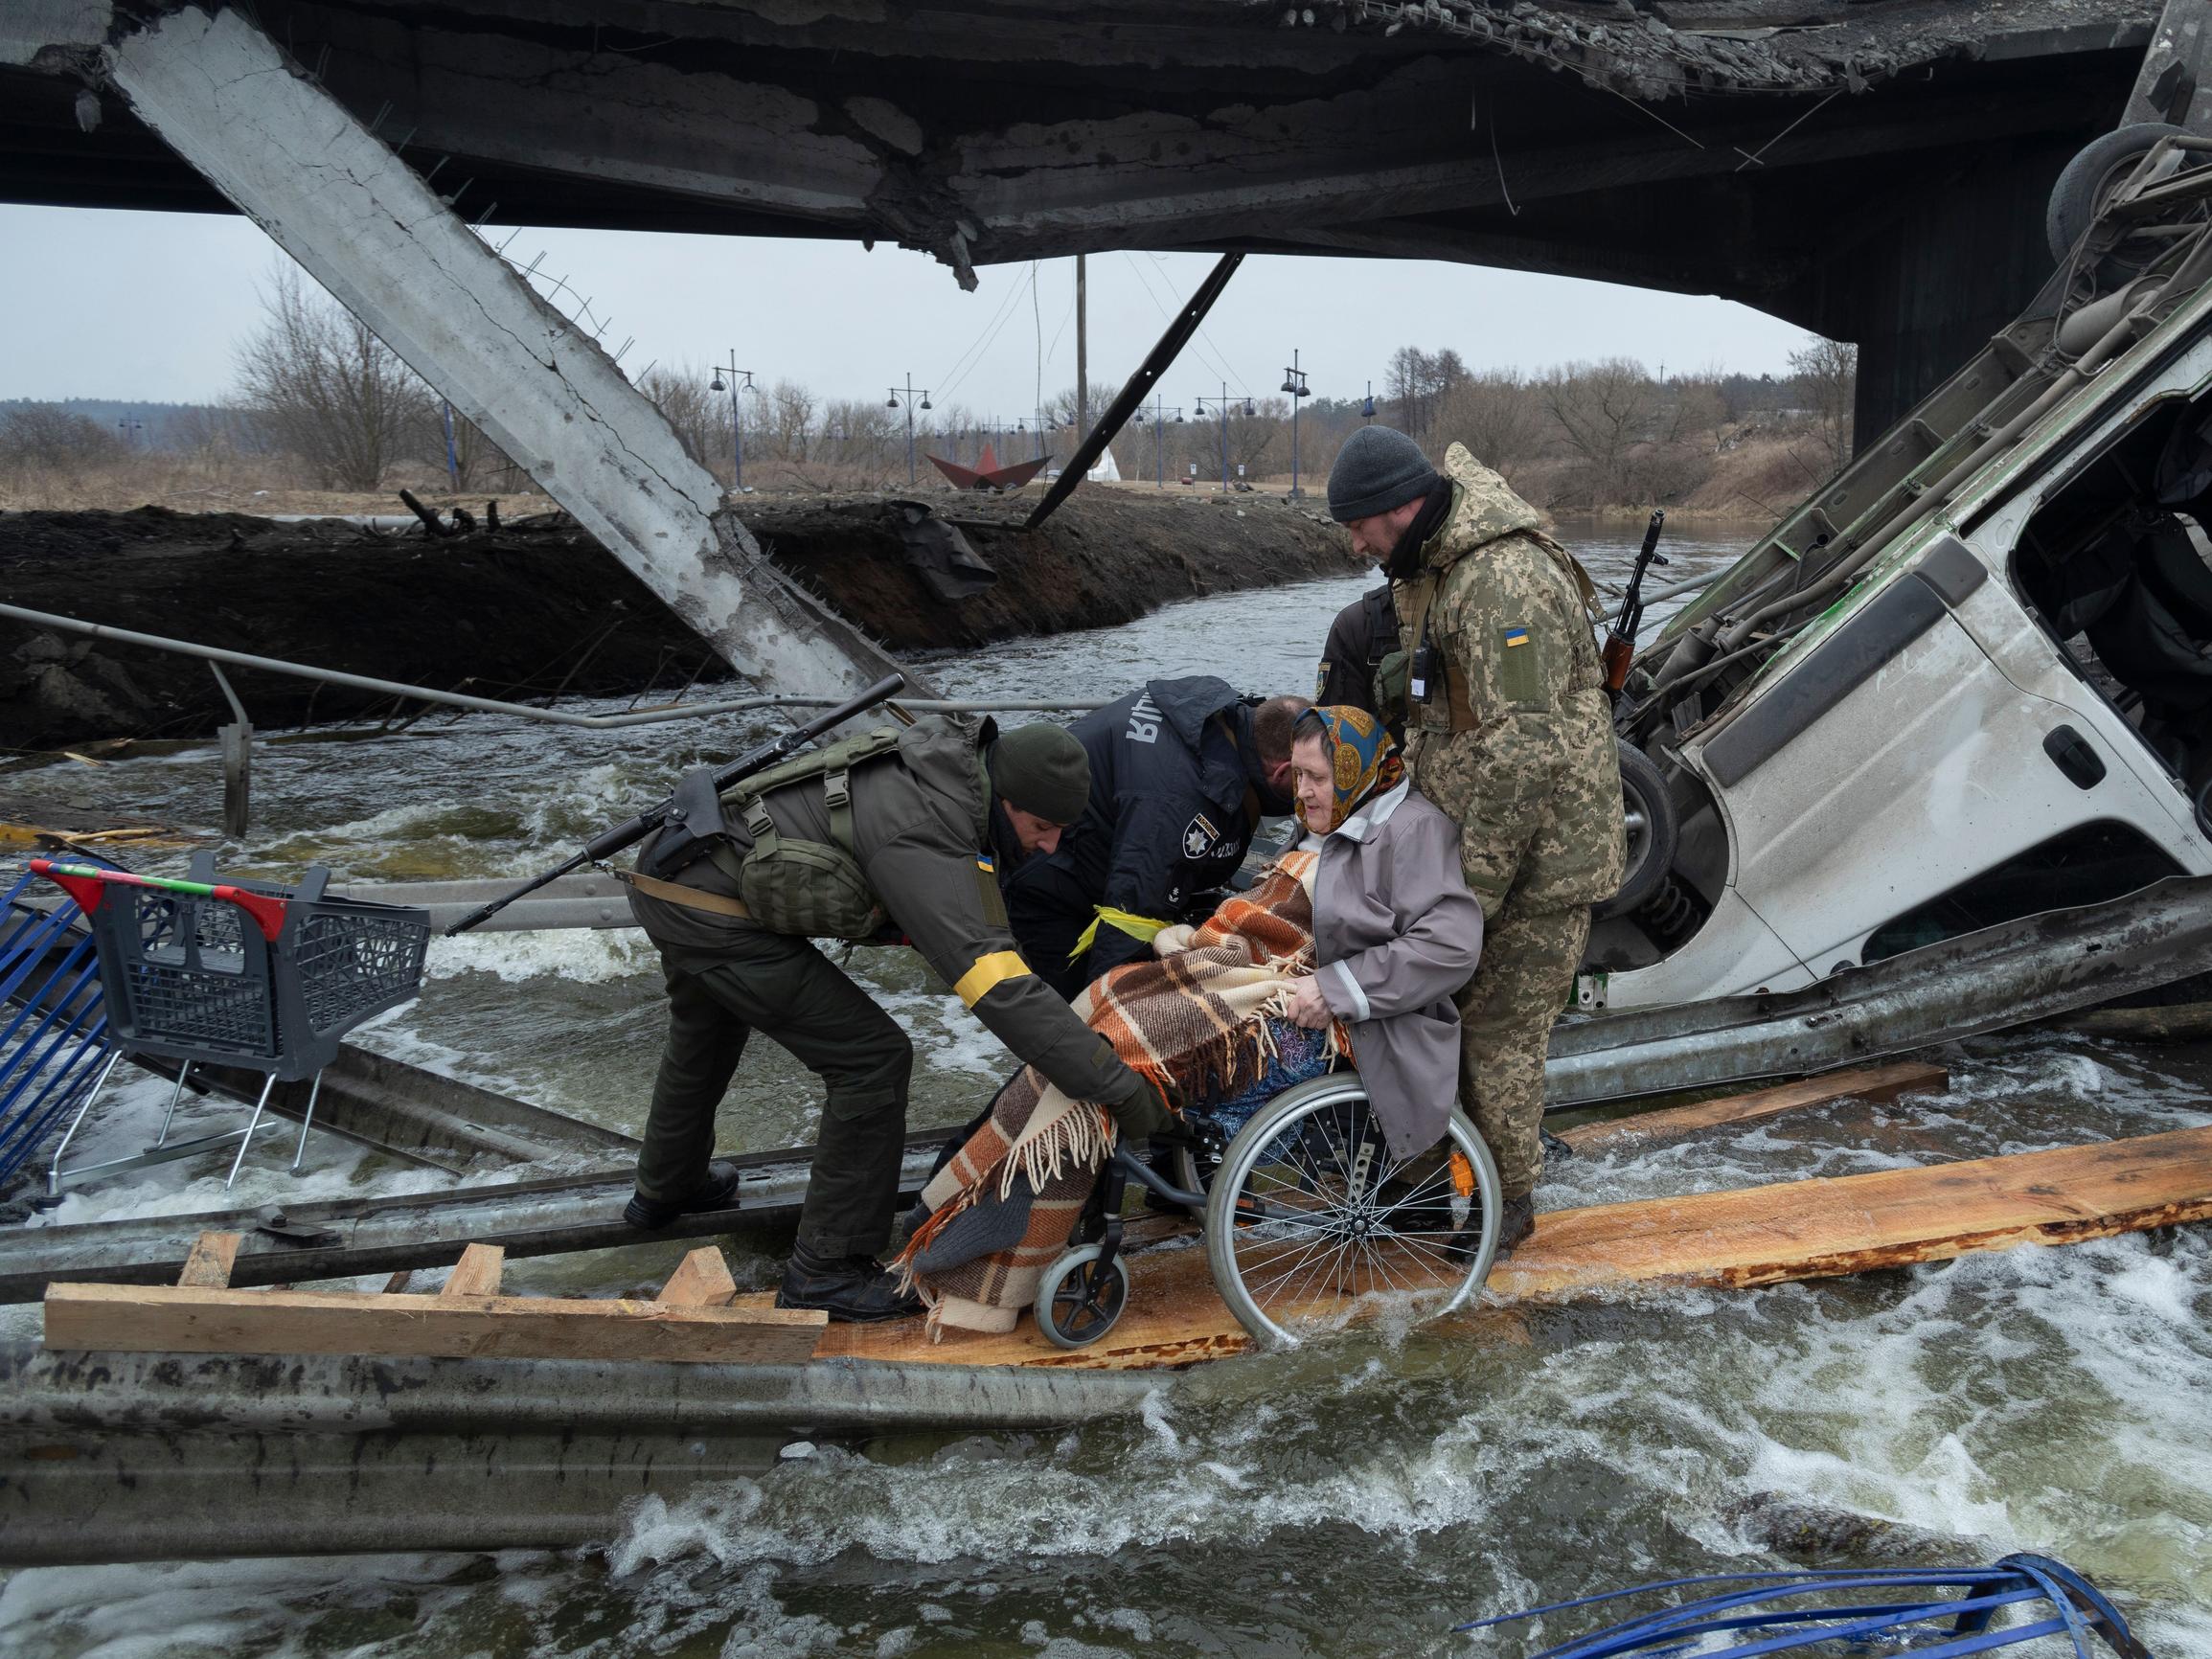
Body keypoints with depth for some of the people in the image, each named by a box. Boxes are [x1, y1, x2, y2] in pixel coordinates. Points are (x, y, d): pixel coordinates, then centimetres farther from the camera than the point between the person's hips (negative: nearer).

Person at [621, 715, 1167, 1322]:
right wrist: (1117, 1085, -32)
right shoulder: (924, 836, -25)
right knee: (873, 1059, -7)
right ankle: (825, 1270, 4)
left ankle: (666, 1187, 61)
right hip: (718, 917, -10)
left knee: (705, 1031, 35)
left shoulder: (943, 758, 2)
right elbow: (994, 981, -33)